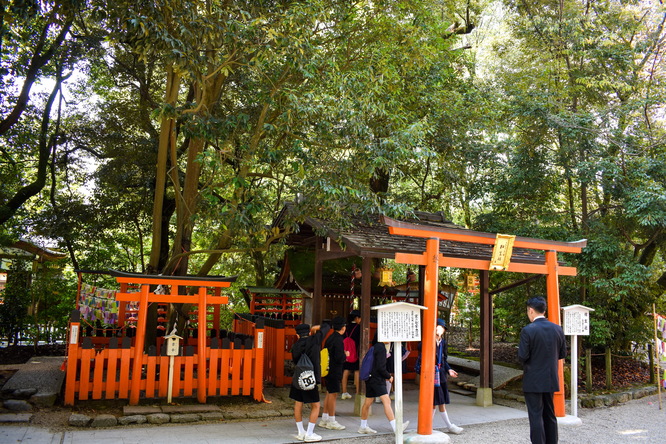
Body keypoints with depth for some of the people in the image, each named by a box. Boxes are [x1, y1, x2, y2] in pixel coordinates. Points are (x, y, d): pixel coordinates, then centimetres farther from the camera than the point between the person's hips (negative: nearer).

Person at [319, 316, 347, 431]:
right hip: (334, 371, -9)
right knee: (333, 394, -2)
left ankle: (324, 419, 23)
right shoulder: (338, 339, -18)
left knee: (329, 394, 16)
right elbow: (339, 358, -23)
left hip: (328, 370, 9)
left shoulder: (330, 338, 9)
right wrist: (345, 355, -3)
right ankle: (331, 422, 5)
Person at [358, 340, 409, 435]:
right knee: (386, 400, -13)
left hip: (370, 379, 10)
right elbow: (380, 367, -19)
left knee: (368, 402, 15)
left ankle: (363, 427, 25)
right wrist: (389, 376, -4)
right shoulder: (381, 348, -14)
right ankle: (395, 427, -18)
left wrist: (386, 376, 19)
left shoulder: (375, 347, 15)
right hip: (377, 380, -10)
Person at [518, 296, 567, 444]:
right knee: (550, 415, 17)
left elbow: (522, 357, -18)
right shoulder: (557, 329, 0)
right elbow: (562, 354, 6)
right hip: (550, 380, 6)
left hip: (533, 381, -6)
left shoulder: (527, 330, -17)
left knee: (536, 416, 1)